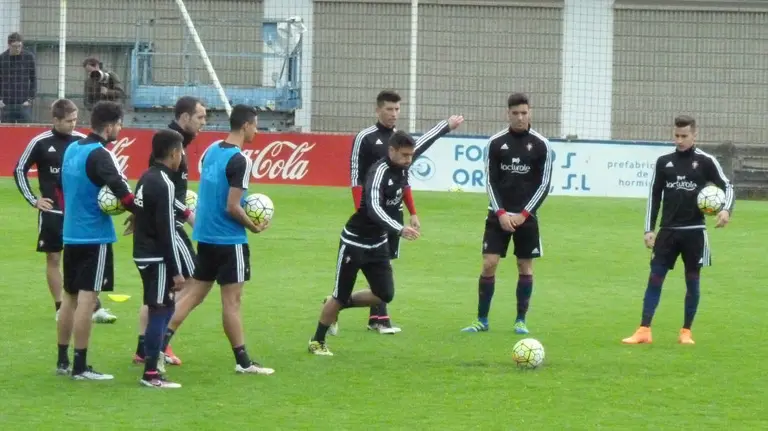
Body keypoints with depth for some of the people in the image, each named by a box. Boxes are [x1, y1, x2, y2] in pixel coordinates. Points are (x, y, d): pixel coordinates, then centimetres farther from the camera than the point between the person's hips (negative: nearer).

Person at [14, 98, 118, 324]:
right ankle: (60, 309, 13)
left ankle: (96, 308, -2)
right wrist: (33, 199, -1)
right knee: (53, 258, 5)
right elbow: (19, 170, 2)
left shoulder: (82, 141, -1)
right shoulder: (40, 143, -7)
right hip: (52, 212, -1)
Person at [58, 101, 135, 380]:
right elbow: (123, 193, -26)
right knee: (87, 298, -6)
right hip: (95, 236, -8)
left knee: (70, 296, 14)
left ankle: (63, 361, 19)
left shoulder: (72, 149, 10)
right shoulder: (100, 155, -16)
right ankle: (80, 367, -6)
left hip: (71, 233, 8)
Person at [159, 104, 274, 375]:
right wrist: (254, 227, -5)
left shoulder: (211, 150, 7)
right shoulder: (239, 160, -18)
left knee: (194, 292, 12)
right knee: (231, 300, -1)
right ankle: (243, 361, 6)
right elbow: (232, 207, -19)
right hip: (230, 240, -7)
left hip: (205, 235, 7)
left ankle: (161, 342, 5)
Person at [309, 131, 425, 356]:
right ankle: (317, 341, 21)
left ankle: (342, 304, 25)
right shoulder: (380, 172, -27)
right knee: (340, 295, 3)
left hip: (378, 243, 7)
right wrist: (400, 230, -50)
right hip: (354, 242, -7)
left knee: (385, 295, 1)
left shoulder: (402, 169, -4)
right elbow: (374, 209, -40)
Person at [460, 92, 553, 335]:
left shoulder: (541, 145, -1)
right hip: (499, 215, 0)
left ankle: (521, 321, 13)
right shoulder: (496, 142, 1)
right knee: (489, 264, -6)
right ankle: (482, 320, 1)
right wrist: (501, 213, -10)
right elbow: (490, 181, 1)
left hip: (526, 217, 0)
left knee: (525, 267, 4)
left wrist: (524, 214, -9)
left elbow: (544, 184, -2)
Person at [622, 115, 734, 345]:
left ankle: (686, 332, 14)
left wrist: (726, 209, -20)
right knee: (655, 278, -4)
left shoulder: (705, 161, -2)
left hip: (694, 231, -2)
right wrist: (649, 229, 4)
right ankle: (644, 331, -4)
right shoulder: (664, 162, 5)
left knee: (692, 280, 4)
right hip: (668, 230, 2)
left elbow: (726, 186, 1)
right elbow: (654, 195, 9)